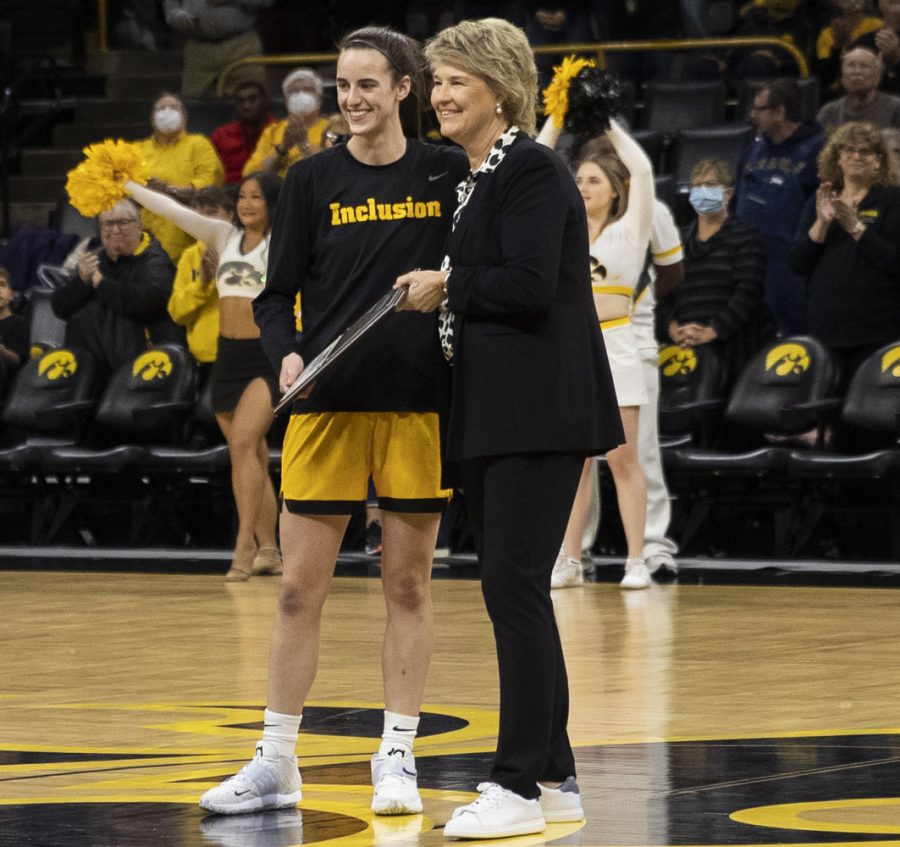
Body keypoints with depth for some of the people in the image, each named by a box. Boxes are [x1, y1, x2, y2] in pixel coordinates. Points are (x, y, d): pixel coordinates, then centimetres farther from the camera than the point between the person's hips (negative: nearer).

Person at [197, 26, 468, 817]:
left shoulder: (447, 172, 2)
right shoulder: (313, 179, 3)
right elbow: (276, 294, 4)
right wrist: (287, 354, -14)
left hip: (420, 405, 0)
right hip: (328, 402, 0)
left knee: (409, 587, 5)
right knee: (300, 589, 2)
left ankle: (397, 760, 15)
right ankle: (276, 763, 11)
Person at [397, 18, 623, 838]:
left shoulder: (532, 170, -12)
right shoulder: (471, 178, 18)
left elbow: (529, 285, -21)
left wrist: (444, 289, -10)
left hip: (540, 412, -10)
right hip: (490, 415, 10)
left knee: (515, 586, -10)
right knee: (508, 589, 11)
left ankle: (524, 786, -8)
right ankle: (554, 777, 17)